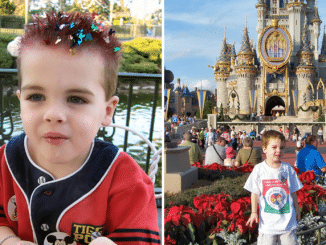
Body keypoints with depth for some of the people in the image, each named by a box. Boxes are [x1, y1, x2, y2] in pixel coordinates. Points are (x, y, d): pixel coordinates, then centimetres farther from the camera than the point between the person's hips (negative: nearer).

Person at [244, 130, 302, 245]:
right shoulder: (259, 169, -4)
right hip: (267, 221, -2)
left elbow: (293, 191, 11)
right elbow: (255, 193, 0)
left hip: (287, 218, 2)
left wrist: (296, 209, 15)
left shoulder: (288, 169, 2)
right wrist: (254, 212, -4)